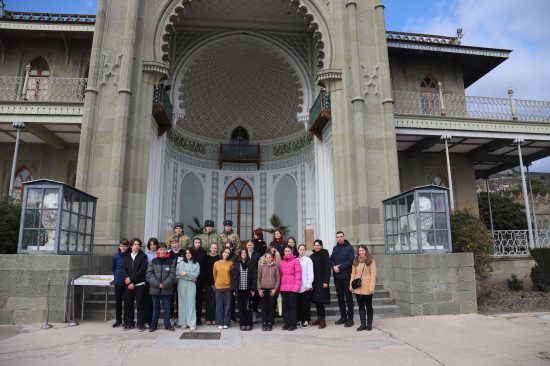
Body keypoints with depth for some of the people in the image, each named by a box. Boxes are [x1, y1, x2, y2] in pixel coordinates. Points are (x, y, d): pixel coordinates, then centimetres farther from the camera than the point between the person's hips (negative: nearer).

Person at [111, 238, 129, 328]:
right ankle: (118, 320, 22)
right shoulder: (116, 256, -1)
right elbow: (113, 269, 11)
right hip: (118, 282, 2)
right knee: (118, 301, 9)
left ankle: (126, 320, 16)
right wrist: (117, 276, 7)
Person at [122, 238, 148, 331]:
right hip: (129, 285, 4)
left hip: (139, 284, -3)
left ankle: (141, 323, 7)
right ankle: (129, 323, 19)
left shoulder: (143, 256, 1)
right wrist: (129, 282, -7)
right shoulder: (127, 257, 13)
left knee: (140, 304, -1)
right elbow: (125, 270, 6)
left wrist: (131, 278, -12)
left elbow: (142, 270, -9)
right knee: (128, 304, 6)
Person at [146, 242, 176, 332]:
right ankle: (153, 325, 21)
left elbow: (172, 275, -4)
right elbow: (149, 274, -3)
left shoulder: (170, 262, 1)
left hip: (167, 289, -1)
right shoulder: (153, 261, 4)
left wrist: (164, 284, -13)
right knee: (155, 308, 10)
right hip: (154, 289, 1)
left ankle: (167, 324, 16)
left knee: (167, 308, 6)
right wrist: (157, 284, -12)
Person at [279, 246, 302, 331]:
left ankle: (293, 324, 8)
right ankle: (287, 323, 18)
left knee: (292, 306, -1)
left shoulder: (295, 261, -3)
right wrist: (279, 286, 8)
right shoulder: (282, 262, 12)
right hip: (283, 288, 5)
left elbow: (298, 275, -6)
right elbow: (280, 275, 14)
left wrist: (296, 286, -13)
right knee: (285, 306, 9)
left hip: (292, 288, -5)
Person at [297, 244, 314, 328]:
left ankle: (306, 320, 10)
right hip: (297, 286, 3)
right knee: (298, 304, 6)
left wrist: (308, 284, -9)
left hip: (305, 286, -3)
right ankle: (299, 320, 17)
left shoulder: (308, 260, 1)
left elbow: (310, 273, -2)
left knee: (306, 304, 0)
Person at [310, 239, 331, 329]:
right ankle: (319, 318, 18)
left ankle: (323, 320, 0)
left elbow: (328, 269, -9)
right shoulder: (312, 256, 9)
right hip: (314, 282, 5)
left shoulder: (325, 255, -6)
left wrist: (326, 281, -15)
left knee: (320, 301, -7)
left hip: (322, 282, -5)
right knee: (316, 300, 8)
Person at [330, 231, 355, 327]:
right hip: (337, 276, 6)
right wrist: (334, 266, -10)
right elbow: (331, 260, 10)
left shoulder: (349, 248, -5)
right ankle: (343, 317, 22)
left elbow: (351, 261, -14)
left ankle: (350, 319, 6)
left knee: (348, 297, 0)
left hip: (346, 276, -6)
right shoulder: (335, 248, 13)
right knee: (340, 297, 12)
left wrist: (340, 267, -14)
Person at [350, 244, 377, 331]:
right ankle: (363, 324, 14)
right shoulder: (356, 261, 9)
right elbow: (353, 274, 10)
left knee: (368, 306, 9)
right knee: (361, 306, 7)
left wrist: (371, 287, -14)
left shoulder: (371, 261, -4)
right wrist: (351, 285, 3)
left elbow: (373, 275, -8)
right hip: (357, 288, 4)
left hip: (367, 288, -4)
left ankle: (369, 324, 19)